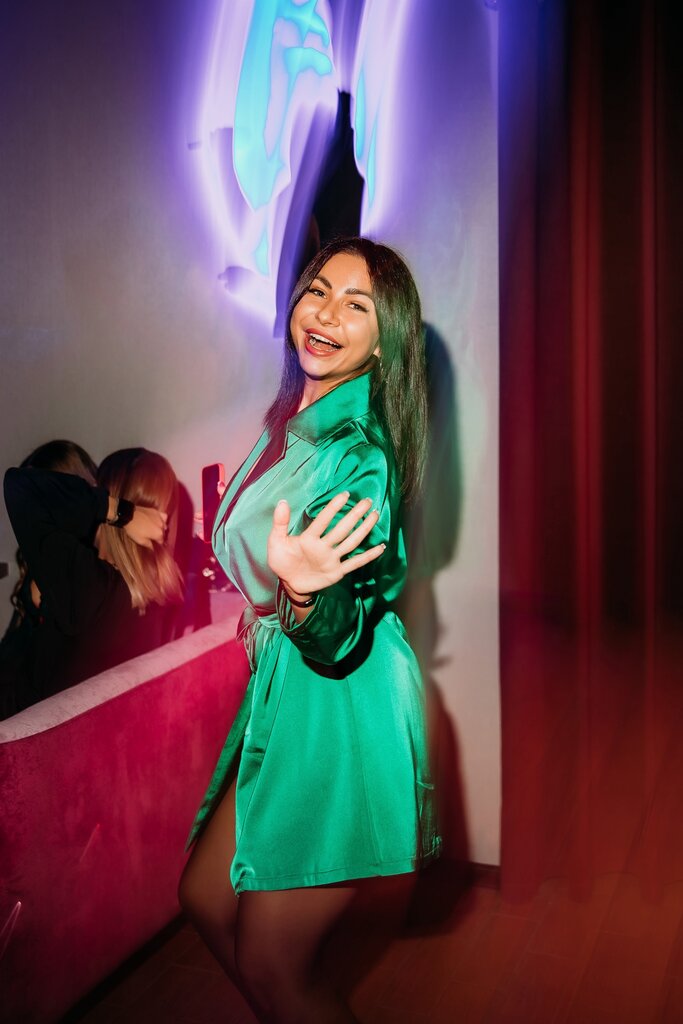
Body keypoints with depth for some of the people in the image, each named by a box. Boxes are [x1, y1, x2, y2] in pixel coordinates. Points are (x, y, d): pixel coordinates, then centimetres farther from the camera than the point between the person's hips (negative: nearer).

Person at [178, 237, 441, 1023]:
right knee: (207, 898, 20)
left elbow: (339, 639, -26)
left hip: (339, 712, -9)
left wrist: (303, 594, -42)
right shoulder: (293, 419, 5)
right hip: (284, 692, 9)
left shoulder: (359, 456, -21)